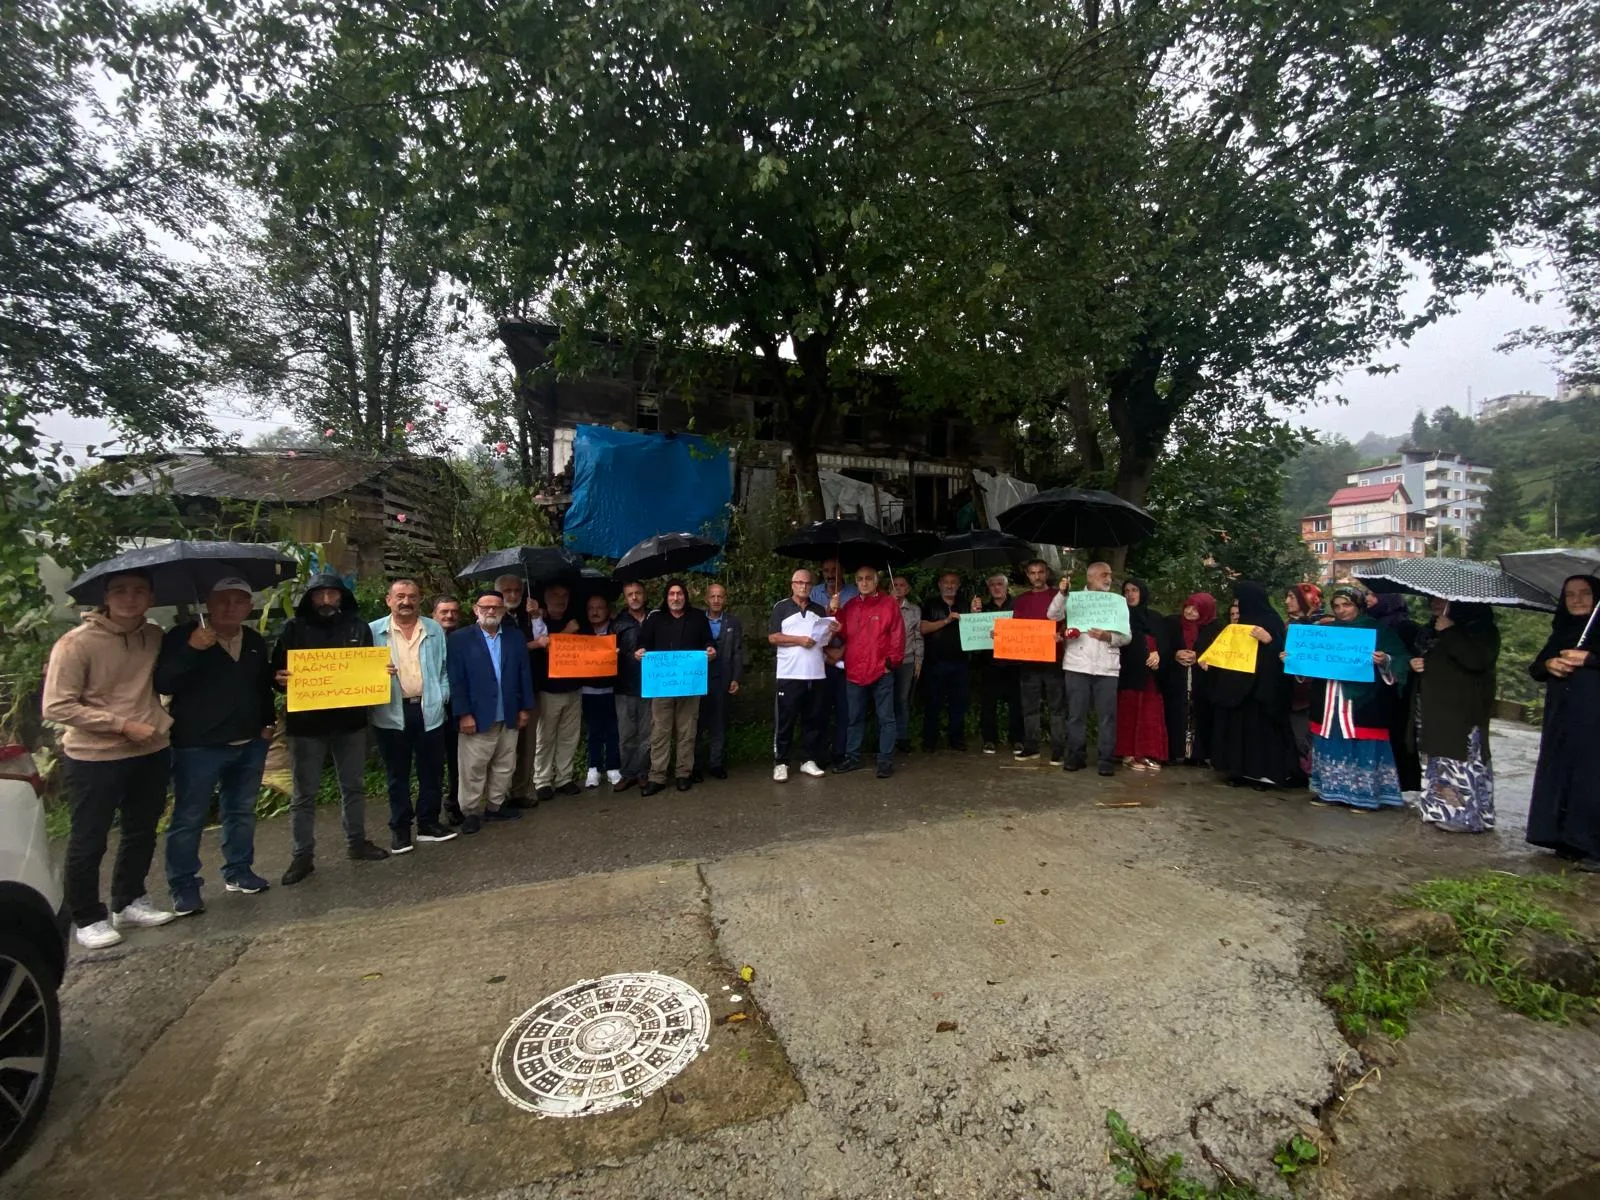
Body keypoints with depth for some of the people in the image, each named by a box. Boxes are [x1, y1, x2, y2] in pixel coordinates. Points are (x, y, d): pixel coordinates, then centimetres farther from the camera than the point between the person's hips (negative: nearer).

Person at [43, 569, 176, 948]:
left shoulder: (156, 637, 0)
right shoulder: (76, 642, -14)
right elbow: (57, 706, -15)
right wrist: (123, 725, -19)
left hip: (151, 753, 5)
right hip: (94, 758, -5)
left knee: (141, 833, 18)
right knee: (89, 841, 8)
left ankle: (128, 903, 35)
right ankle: (87, 918, 25)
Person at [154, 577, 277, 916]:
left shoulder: (256, 642, 10)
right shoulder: (182, 637, -8)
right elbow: (163, 685, -19)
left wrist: (269, 722, 11)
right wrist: (191, 649, -30)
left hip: (249, 744, 5)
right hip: (197, 745, -5)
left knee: (241, 811, 14)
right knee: (189, 817, 2)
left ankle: (239, 871, 27)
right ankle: (184, 886, 14)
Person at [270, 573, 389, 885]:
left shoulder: (357, 626, 4)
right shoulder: (293, 628, -3)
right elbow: (276, 672, -1)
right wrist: (281, 679, -23)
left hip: (350, 720, 2)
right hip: (306, 723, -2)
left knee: (354, 786, 14)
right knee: (305, 794, 7)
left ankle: (356, 843, 29)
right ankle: (302, 856, 19)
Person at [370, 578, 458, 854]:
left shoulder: (434, 630, 8)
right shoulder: (374, 632, 0)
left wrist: (442, 697, 0)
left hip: (429, 711, 2)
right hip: (391, 713, -2)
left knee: (432, 772, 9)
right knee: (397, 775, 9)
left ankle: (428, 823, 23)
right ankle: (400, 829, 21)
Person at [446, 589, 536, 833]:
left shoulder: (515, 636, 7)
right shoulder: (460, 638, -4)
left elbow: (524, 673, 7)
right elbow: (456, 680, -8)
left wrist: (525, 708, 4)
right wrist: (464, 714, -13)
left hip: (509, 716, 4)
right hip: (477, 716, -4)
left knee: (504, 767, 13)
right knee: (473, 769, 4)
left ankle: (495, 806, 27)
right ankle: (470, 812, 19)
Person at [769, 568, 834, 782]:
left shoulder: (820, 610, 17)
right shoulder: (781, 607, 3)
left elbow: (827, 638, 22)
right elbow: (772, 638, -5)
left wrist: (833, 632, 0)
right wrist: (799, 640, -14)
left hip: (817, 675, 4)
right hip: (789, 675, -4)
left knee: (815, 720, 7)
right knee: (784, 721, 0)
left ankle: (810, 760, 18)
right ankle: (780, 763, 8)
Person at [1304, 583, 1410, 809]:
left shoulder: (1378, 630, -1)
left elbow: (1400, 661, -8)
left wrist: (1385, 661, -28)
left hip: (1363, 701, -5)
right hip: (1329, 700, 5)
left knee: (1361, 746, -2)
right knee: (1331, 744, 9)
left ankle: (1363, 794, 8)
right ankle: (1331, 791, 17)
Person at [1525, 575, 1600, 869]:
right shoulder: (1561, 633, 16)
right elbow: (1535, 669, 13)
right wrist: (1548, 664, -6)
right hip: (1561, 720, 5)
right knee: (1559, 776, 6)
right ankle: (1568, 841, 14)